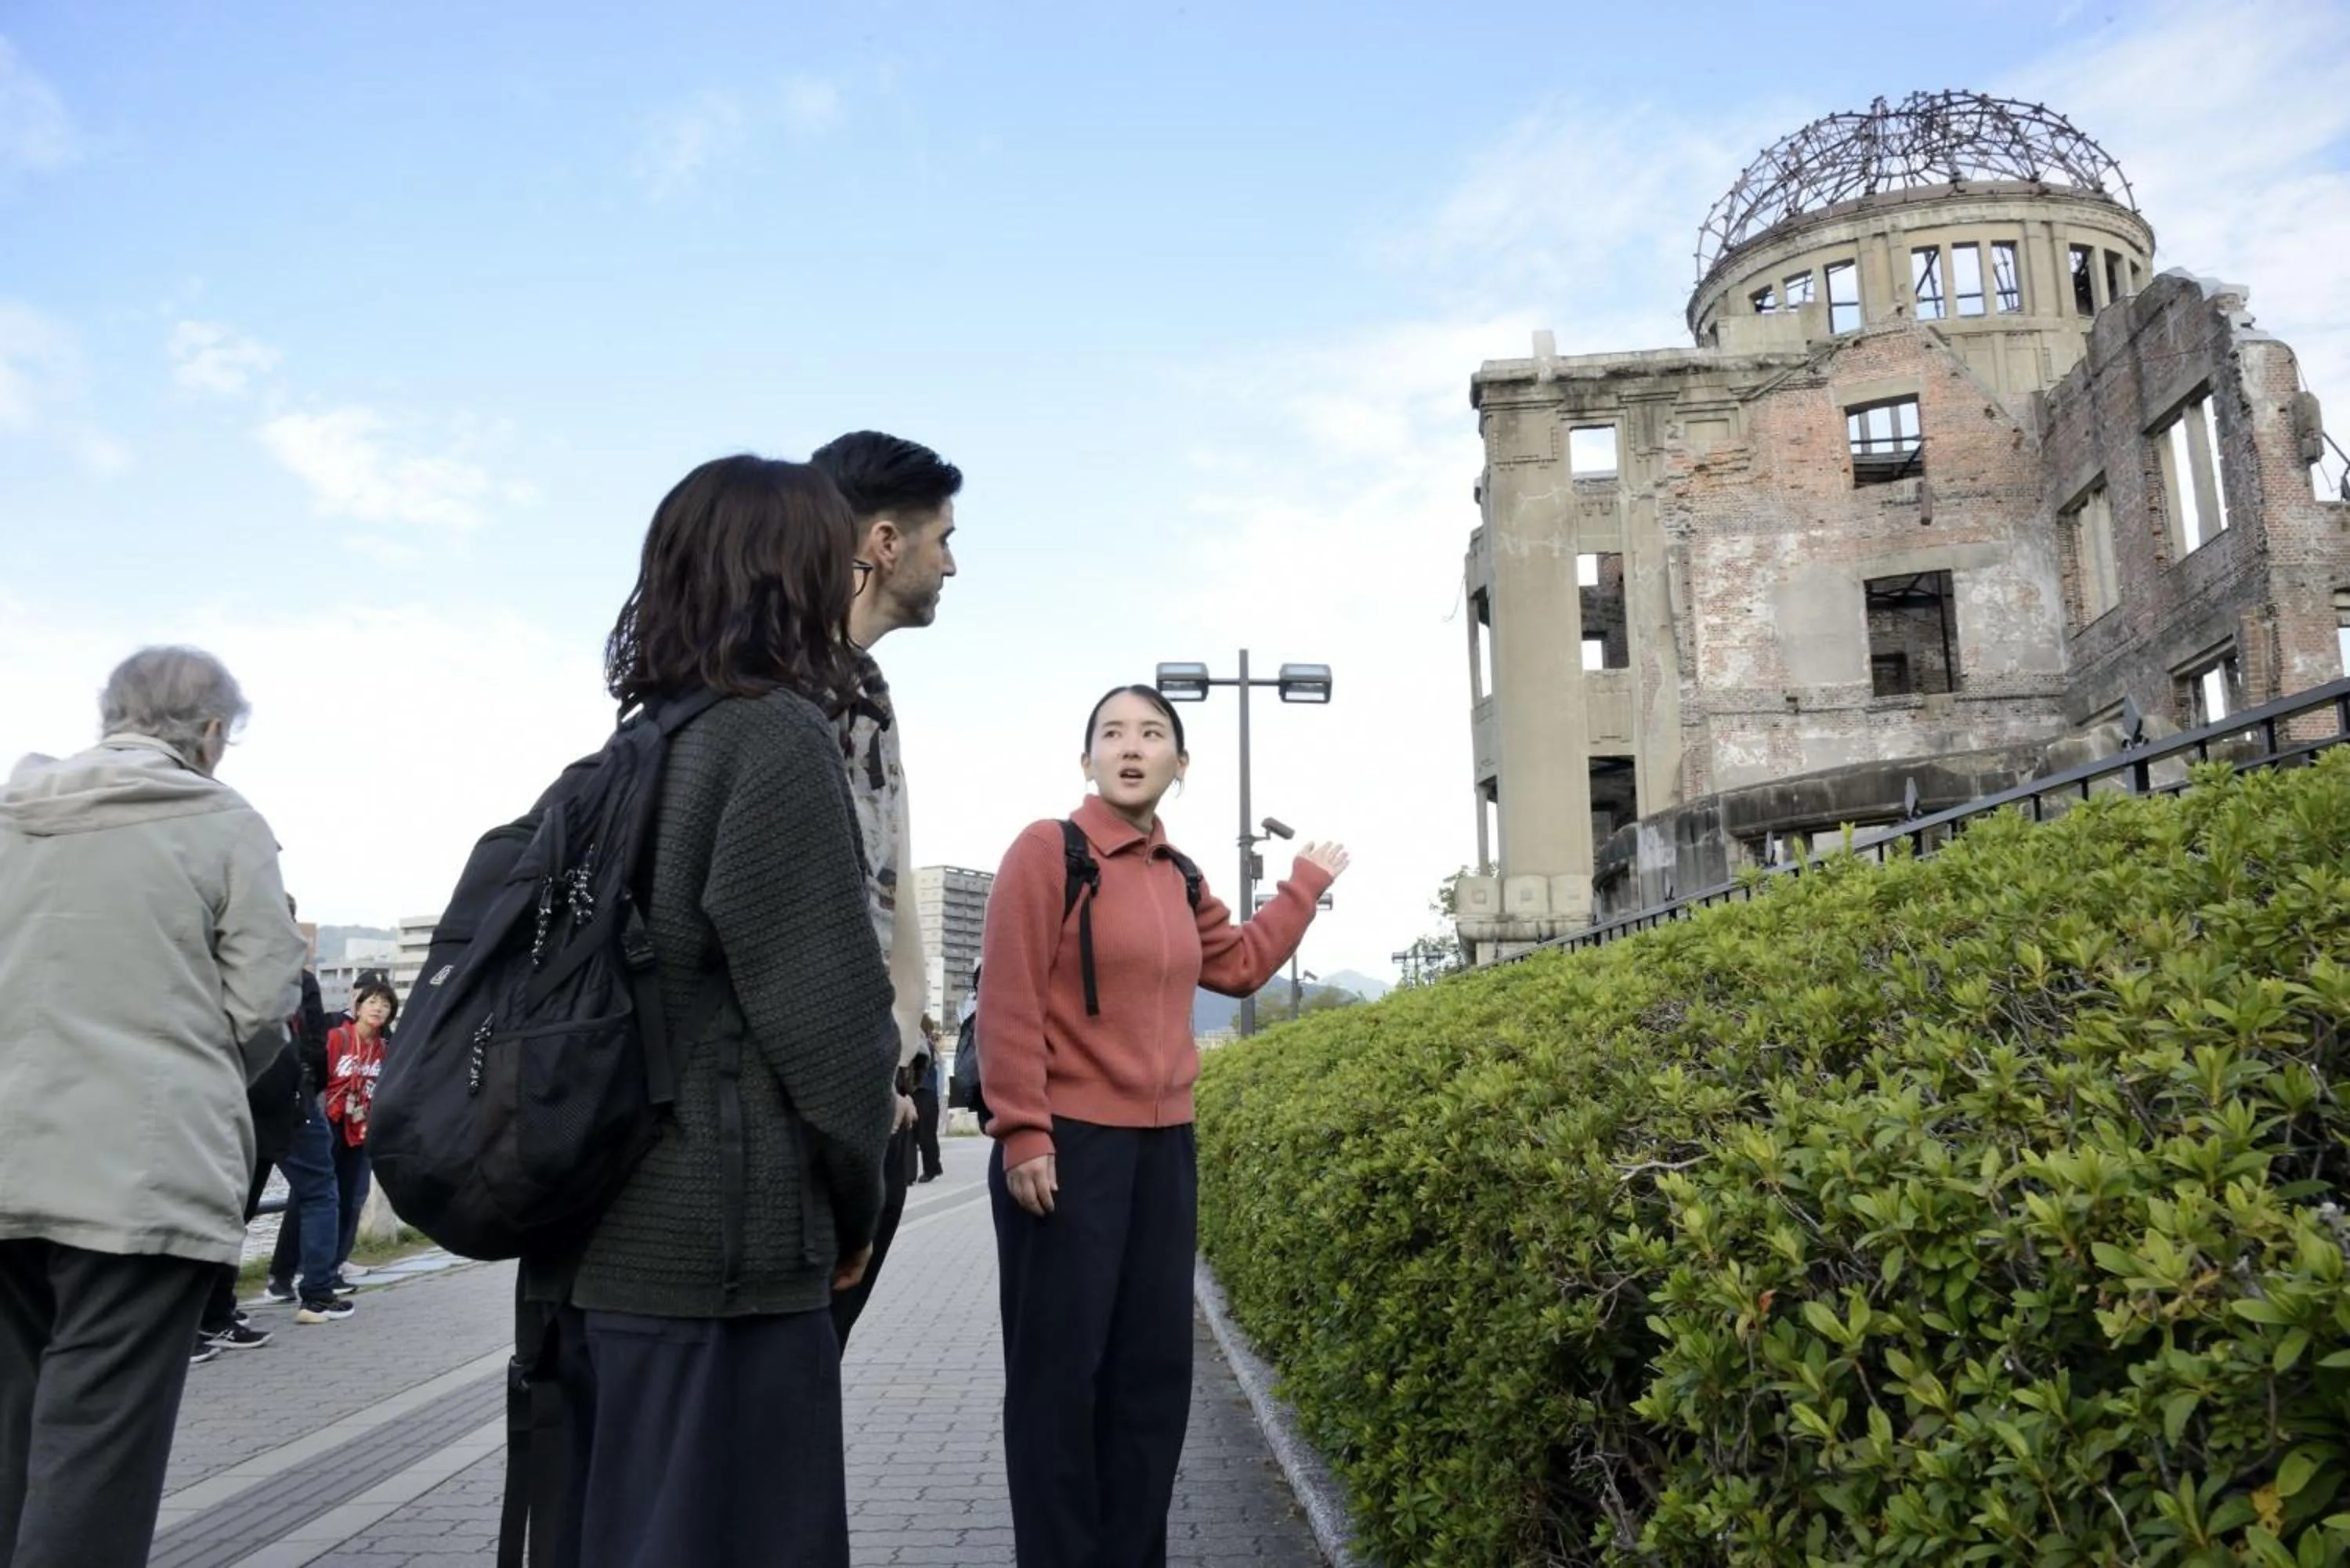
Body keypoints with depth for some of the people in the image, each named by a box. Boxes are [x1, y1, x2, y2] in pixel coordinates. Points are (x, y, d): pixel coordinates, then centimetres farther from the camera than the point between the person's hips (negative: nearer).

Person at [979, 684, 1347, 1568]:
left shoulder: (1178, 877, 12)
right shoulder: (1046, 850, -8)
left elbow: (1241, 966, 25)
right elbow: (1010, 1003, -13)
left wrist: (1306, 884, 28)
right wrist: (1021, 1135, -18)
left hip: (1164, 1147, 7)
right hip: (1066, 1145, -7)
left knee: (1154, 1367, 13)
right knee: (1059, 1371, 2)